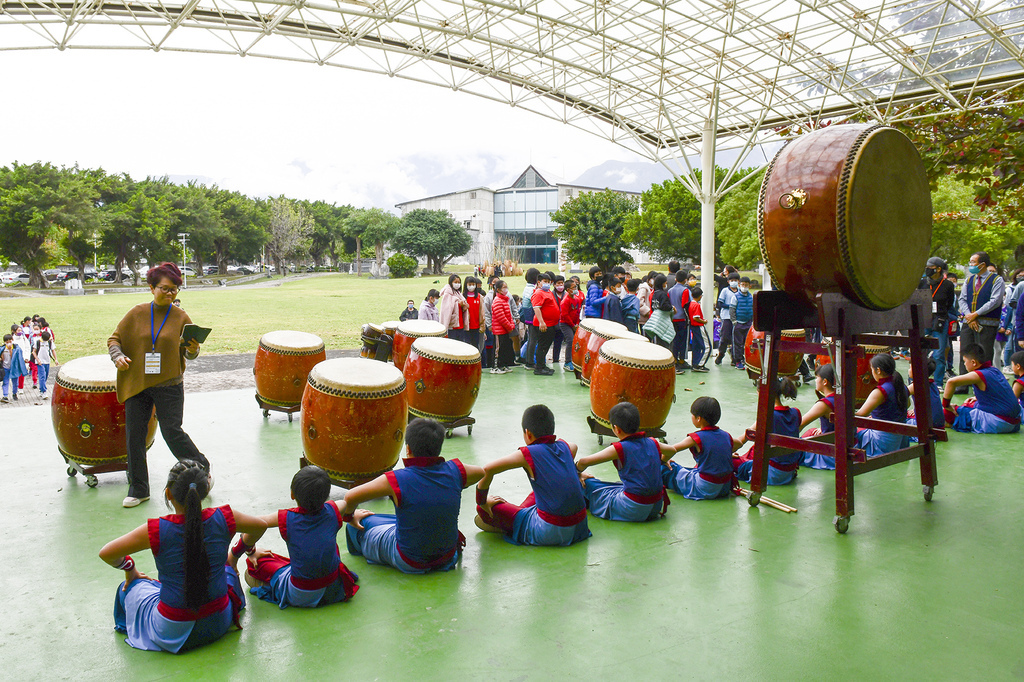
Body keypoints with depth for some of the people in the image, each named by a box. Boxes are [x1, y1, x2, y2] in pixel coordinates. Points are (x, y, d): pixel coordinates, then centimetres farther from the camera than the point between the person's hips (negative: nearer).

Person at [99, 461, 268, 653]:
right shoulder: (222, 519, -16)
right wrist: (236, 553, 21)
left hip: (173, 634, -2)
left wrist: (129, 568, 12)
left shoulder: (156, 531, -21)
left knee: (129, 587, 26)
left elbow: (105, 554, -8)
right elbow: (260, 526, 3)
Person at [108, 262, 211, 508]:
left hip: (168, 386, -2)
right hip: (137, 384, 2)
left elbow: (190, 353, 5)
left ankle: (201, 469, 20)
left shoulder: (181, 318, 0)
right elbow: (114, 339, 7)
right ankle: (138, 490, 18)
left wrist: (192, 350, -18)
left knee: (172, 432, -5)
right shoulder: (137, 313, 2)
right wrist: (118, 356, -13)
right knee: (134, 436, 4)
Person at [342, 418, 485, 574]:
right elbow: (482, 472, 7)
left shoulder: (396, 480, -24)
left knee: (362, 522, 22)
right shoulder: (454, 471, -14)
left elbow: (350, 497, -19)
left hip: (410, 563, -4)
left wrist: (349, 516, 2)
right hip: (448, 557, 4)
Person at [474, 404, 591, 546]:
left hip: (549, 532, -7)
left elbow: (487, 470, -18)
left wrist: (482, 501, -5)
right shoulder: (564, 446, 5)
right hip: (578, 527, 7)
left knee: (484, 508, 3)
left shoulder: (528, 454, -12)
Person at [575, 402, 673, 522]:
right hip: (655, 508, 6)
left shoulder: (619, 449, -14)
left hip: (632, 511, -6)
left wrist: (579, 473, 6)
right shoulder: (652, 443, 2)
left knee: (588, 483, 6)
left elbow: (583, 462, -15)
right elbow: (672, 450, 24)